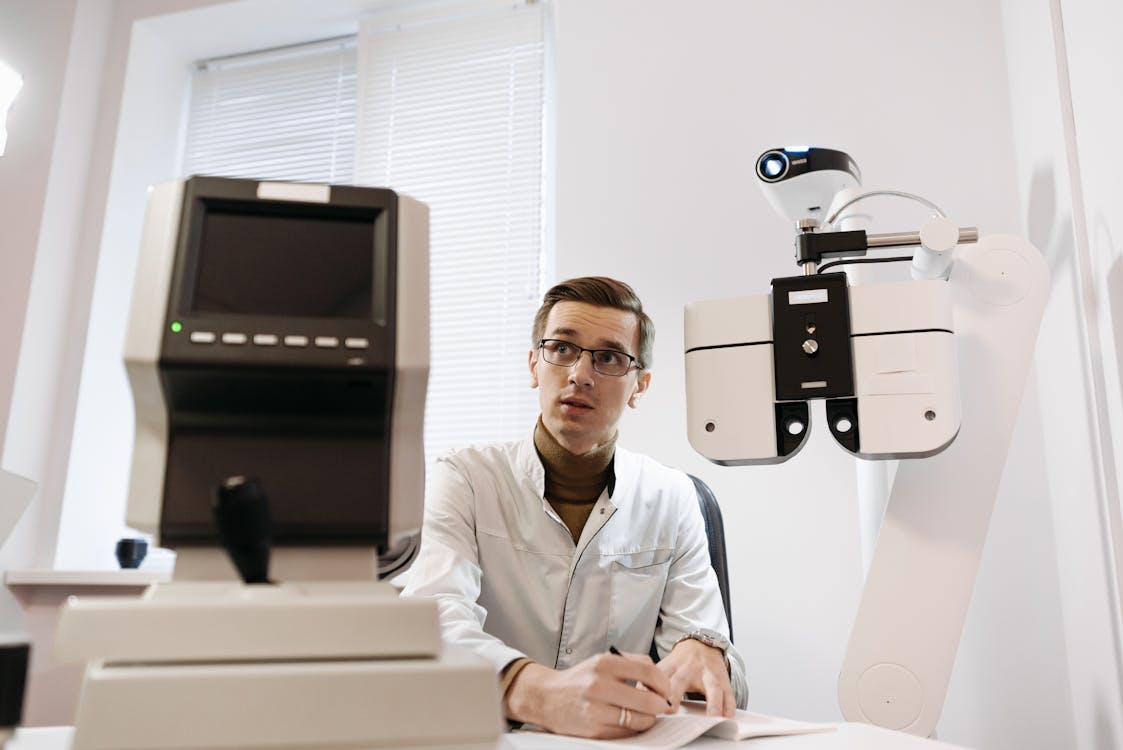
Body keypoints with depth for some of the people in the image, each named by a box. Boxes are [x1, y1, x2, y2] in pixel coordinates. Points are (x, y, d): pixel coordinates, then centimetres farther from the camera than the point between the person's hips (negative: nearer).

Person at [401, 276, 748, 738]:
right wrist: (537, 693, -39)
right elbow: (431, 624, -20)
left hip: (627, 738, 2)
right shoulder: (464, 480, -5)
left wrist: (701, 654, -25)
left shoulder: (671, 498, 4)